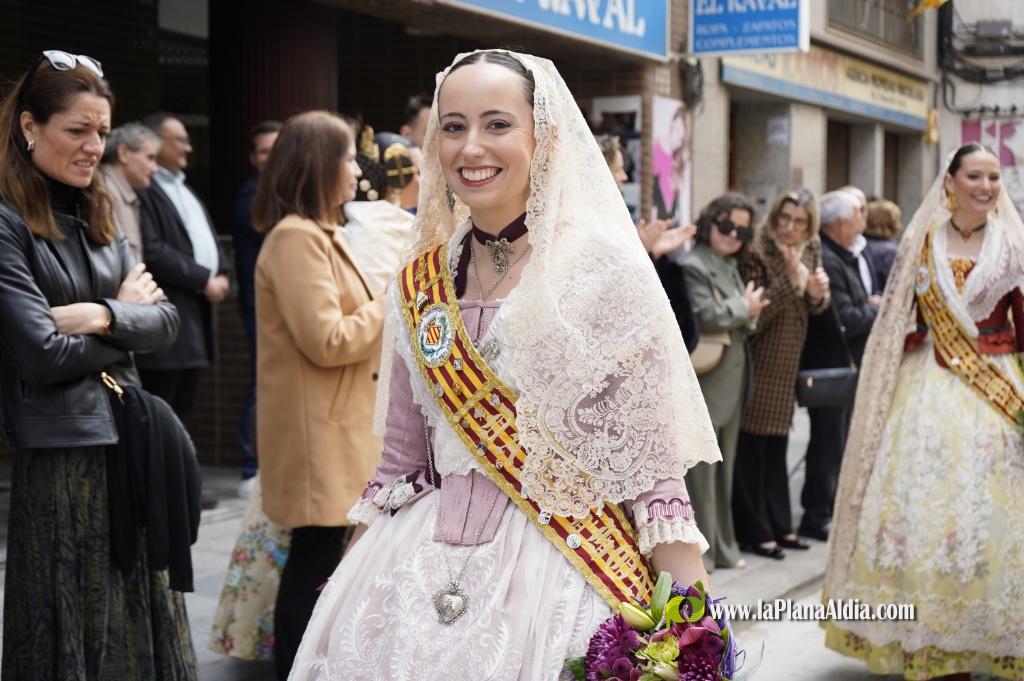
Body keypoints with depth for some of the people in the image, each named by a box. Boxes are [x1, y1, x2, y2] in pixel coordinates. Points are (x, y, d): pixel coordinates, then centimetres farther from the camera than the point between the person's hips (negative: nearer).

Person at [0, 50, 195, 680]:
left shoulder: (97, 216, 12)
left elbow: (167, 322, 5)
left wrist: (101, 315, -14)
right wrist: (127, 312, -3)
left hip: (129, 444, 7)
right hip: (58, 460, -7)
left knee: (142, 628, 12)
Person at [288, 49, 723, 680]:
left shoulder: (607, 272, -8)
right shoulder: (419, 288, 6)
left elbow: (653, 473, -10)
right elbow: (401, 466, 13)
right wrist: (344, 592, 10)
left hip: (565, 575, -4)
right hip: (420, 579, 4)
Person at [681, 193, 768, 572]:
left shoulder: (730, 268, 18)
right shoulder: (693, 266, -11)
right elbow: (705, 317, -22)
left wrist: (750, 313, 2)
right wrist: (745, 307, -8)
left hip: (731, 382, 9)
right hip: (705, 381, -9)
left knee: (723, 468, 15)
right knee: (701, 469, -4)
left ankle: (721, 547, 23)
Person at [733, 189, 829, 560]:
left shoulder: (810, 251, 5)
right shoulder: (757, 253, -15)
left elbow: (812, 308, 13)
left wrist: (817, 295, -9)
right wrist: (790, 281, -28)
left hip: (788, 361, 7)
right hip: (759, 358, -7)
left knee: (777, 445, 15)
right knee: (753, 445, -3)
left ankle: (778, 525, 22)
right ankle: (753, 531, 4)